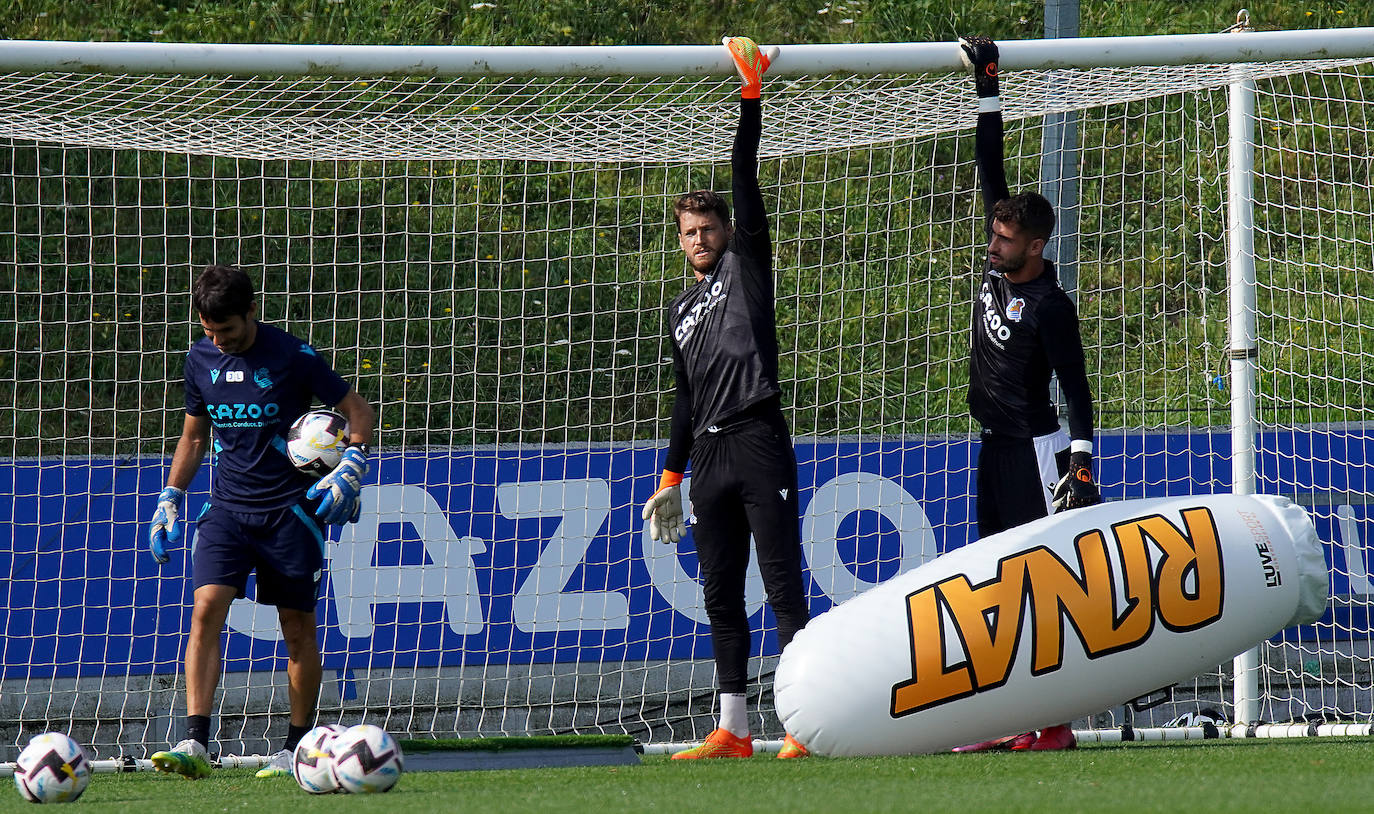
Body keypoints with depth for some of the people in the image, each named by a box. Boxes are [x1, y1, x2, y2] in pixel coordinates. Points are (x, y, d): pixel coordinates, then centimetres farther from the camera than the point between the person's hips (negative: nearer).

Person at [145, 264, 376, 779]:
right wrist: (169, 499, 11)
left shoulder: (292, 358, -10)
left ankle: (298, 747, 17)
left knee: (298, 629, 3)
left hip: (290, 509, -3)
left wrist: (350, 471, -15)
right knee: (205, 610, -16)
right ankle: (195, 745, -22)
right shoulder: (201, 360, 4)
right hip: (228, 507, 3)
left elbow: (359, 413, -1)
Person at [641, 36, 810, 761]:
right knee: (721, 595, 6)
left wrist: (751, 96, -8)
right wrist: (672, 474, 23)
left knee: (783, 584, -10)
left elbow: (745, 178, -2)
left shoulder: (747, 267, 7)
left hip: (758, 442, -7)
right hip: (709, 457, 7)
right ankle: (732, 729, 7)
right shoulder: (681, 312, 24)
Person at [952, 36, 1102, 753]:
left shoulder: (1051, 307, -14)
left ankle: (1056, 723, -10)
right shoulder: (997, 270, 5)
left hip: (1035, 449, -8)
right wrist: (987, 86, 6)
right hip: (995, 450, 8)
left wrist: (1081, 464, -19)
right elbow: (990, 171, 8)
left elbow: (1076, 389, -13)